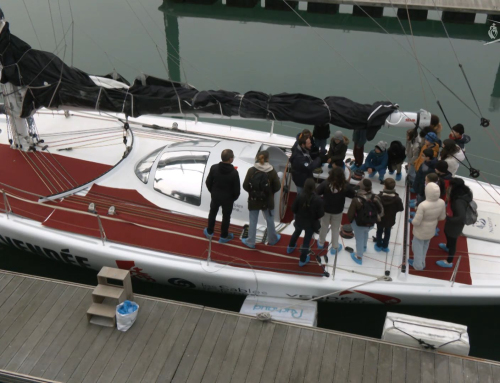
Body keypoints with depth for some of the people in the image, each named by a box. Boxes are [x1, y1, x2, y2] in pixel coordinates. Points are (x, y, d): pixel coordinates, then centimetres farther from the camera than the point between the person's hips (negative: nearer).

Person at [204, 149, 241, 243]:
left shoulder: (214, 168, -18)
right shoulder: (234, 172, -26)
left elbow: (208, 182, -6)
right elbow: (237, 188, -18)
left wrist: (212, 191, 12)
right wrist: (234, 197, 3)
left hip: (215, 196, 3)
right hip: (228, 198, -3)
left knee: (212, 213, 25)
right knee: (226, 217, 17)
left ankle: (209, 232, 42)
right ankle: (224, 236, 33)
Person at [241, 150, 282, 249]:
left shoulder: (251, 170, -14)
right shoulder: (272, 171, -14)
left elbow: (245, 186, -9)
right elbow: (277, 187, -8)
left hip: (253, 200, 0)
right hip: (267, 201, 0)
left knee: (252, 221, 14)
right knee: (270, 220, 19)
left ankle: (250, 242, 24)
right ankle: (272, 239, 37)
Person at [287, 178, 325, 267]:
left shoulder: (300, 196, -23)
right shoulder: (318, 200, -27)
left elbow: (293, 209, -13)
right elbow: (321, 214, -18)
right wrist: (315, 217, 4)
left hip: (299, 221, 2)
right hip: (311, 223, -2)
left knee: (297, 232, 33)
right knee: (307, 240, 14)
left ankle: (291, 247, 57)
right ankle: (303, 260, 27)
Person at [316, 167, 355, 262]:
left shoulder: (326, 183, -25)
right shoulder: (345, 186, -23)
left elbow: (316, 192, -16)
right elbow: (353, 195, -8)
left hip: (325, 209, 1)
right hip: (338, 211, -1)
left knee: (324, 226, 24)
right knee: (335, 229, 18)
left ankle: (321, 243, 43)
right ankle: (334, 247, 32)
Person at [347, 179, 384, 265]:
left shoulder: (356, 200, -34)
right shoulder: (375, 198, -22)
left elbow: (350, 213, -21)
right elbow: (381, 210, -8)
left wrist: (350, 220, 1)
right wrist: (377, 218, 12)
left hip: (358, 224, -4)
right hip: (371, 223, 4)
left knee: (359, 239, 19)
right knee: (365, 233, 36)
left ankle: (359, 257, 40)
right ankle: (364, 247, 65)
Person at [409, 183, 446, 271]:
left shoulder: (423, 205, -39)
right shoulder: (441, 202, -23)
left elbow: (416, 222, -29)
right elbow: (442, 217, -6)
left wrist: (412, 221, -6)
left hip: (421, 230, -5)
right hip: (431, 229, 5)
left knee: (417, 246, 23)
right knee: (425, 245, 31)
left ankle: (418, 265, 44)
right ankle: (421, 263, 51)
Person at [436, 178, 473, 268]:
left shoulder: (459, 202, -41)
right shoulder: (459, 194, -15)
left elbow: (461, 218, -44)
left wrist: (449, 218, -32)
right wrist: (449, 198, -13)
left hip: (455, 225, -9)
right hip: (451, 222, 9)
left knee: (452, 241, 15)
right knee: (447, 233, 36)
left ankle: (449, 262, 38)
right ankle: (447, 246, 68)